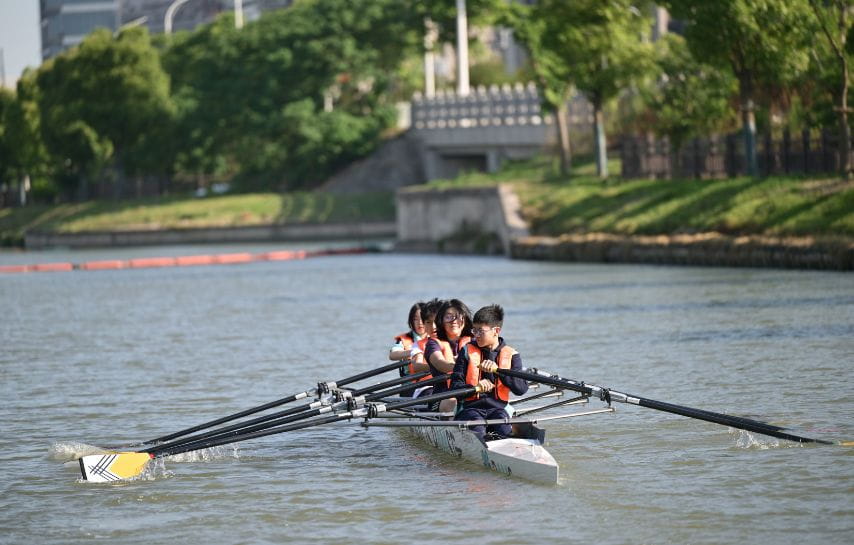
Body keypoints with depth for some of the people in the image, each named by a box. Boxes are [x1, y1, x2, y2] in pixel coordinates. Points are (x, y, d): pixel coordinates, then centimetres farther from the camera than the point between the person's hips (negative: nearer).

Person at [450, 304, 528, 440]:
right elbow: (455, 386, -2)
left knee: (504, 432, -31)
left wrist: (498, 370, -19)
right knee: (477, 432, -31)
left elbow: (521, 388, -6)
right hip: (471, 407, 0)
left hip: (497, 408, 0)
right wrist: (476, 388, -23)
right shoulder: (467, 352, 6)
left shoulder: (510, 355, 7)